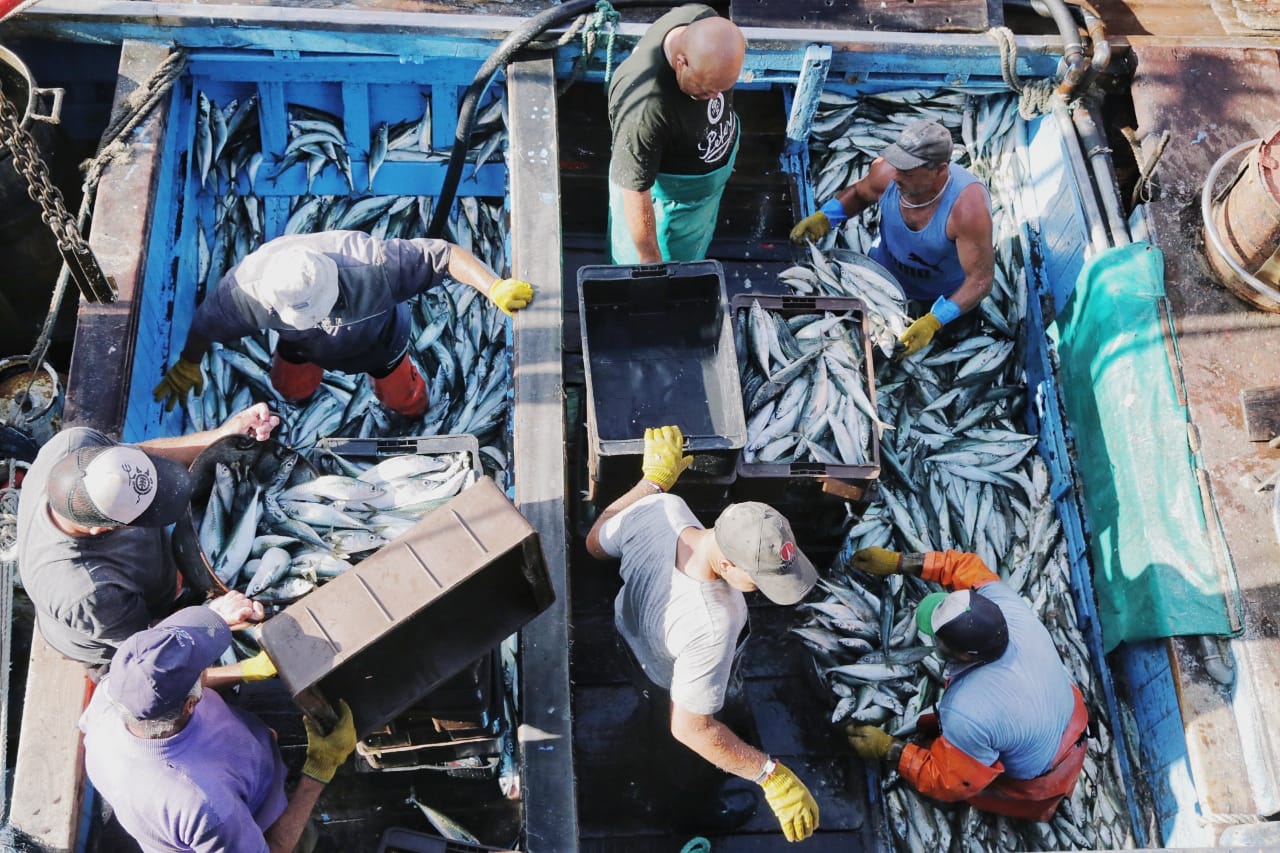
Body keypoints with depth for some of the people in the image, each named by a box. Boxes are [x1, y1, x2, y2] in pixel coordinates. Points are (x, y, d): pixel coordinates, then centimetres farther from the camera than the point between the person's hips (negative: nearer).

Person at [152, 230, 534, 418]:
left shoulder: (372, 265, -51)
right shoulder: (245, 287, -40)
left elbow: (446, 254, -44)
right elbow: (208, 322, -18)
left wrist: (496, 288, -56)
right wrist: (188, 365, -1)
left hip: (376, 338, -1)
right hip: (302, 347, 2)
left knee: (409, 406, 17)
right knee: (292, 392, 27)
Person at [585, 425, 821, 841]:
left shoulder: (660, 509, -37)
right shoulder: (711, 627, -50)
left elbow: (596, 543, -13)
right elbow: (690, 729, -37)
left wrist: (654, 478, -7)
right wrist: (771, 775, -32)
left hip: (629, 628, 5)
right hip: (671, 681, -5)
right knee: (689, 759, 31)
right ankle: (693, 808, 64)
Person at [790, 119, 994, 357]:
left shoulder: (967, 206, -42)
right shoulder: (886, 172, -29)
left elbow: (981, 280, -37)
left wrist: (935, 321, -48)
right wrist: (824, 217, -20)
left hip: (947, 295, -3)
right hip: (887, 274, 3)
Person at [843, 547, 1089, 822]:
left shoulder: (967, 714, -43)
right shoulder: (1007, 608, -30)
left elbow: (947, 782, -25)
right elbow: (967, 565, -10)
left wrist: (888, 750, -17)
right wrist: (898, 562, -13)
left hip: (1037, 784, -6)